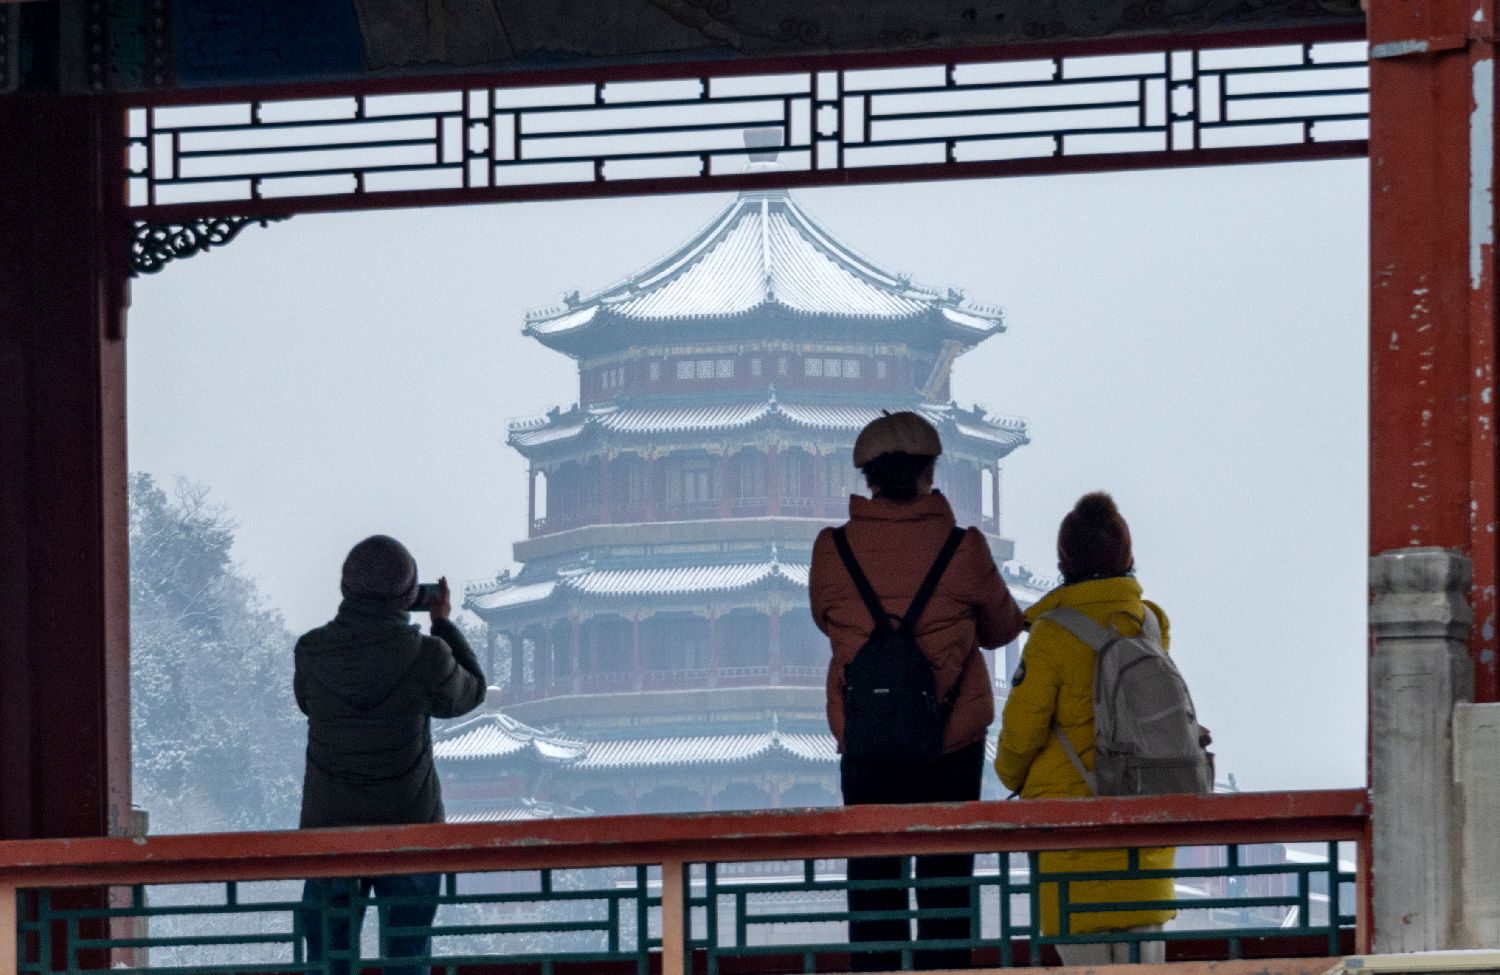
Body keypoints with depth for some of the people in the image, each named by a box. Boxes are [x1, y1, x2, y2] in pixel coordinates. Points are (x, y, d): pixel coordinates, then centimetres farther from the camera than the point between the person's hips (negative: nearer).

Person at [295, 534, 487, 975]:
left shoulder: (312, 652, -8)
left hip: (331, 831, 1)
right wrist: (444, 624, 17)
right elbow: (466, 695, 7)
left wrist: (354, 624, 16)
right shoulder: (424, 656, -14)